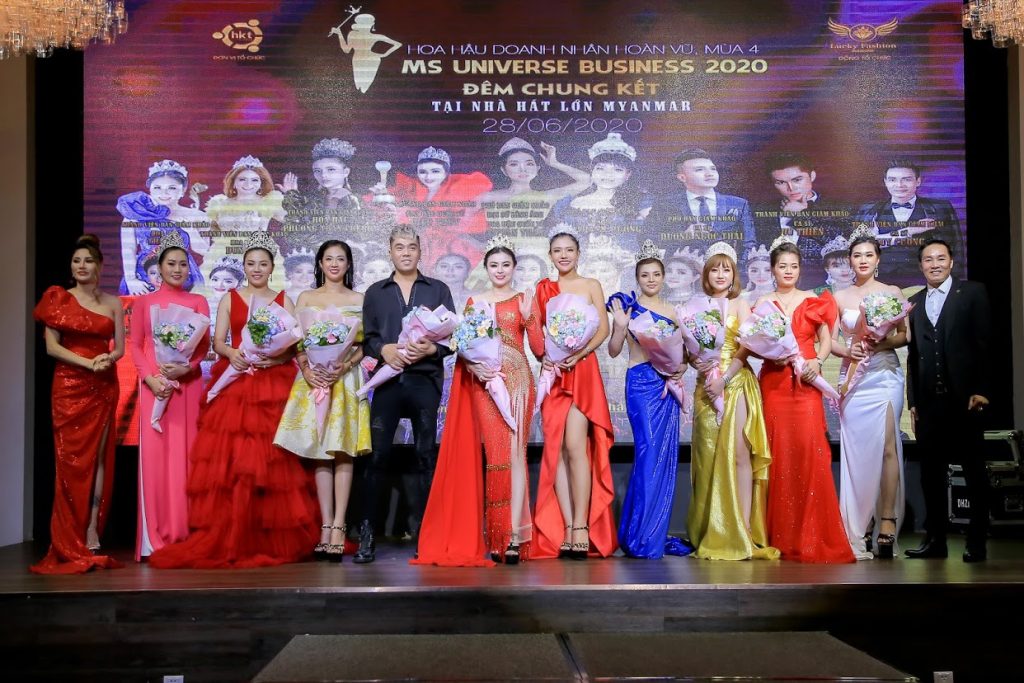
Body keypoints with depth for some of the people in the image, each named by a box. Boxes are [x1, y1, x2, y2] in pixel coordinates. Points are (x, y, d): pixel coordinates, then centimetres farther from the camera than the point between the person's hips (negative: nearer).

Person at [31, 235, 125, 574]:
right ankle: (71, 545, 1)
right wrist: (88, 363, -15)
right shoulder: (58, 298, 4)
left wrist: (108, 359, -14)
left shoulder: (112, 303, 10)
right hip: (69, 386, -2)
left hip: (104, 387, 2)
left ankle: (91, 534, 2)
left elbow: (120, 347, 8)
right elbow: (51, 346, -3)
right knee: (72, 460, -3)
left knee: (99, 458, -1)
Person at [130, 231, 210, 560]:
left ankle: (183, 532, 4)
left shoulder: (198, 302, 9)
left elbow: (204, 347, 3)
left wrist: (185, 368, -15)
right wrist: (150, 378, -10)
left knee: (185, 452, -1)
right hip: (153, 385, 0)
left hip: (187, 383, 0)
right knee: (154, 452, -3)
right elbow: (135, 346, 5)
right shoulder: (144, 302, 10)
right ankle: (155, 536, 1)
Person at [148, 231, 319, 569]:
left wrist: (274, 358, -15)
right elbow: (217, 341, 6)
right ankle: (226, 537, -5)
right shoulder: (230, 298, 14)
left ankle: (271, 537, -2)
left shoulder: (283, 301, 12)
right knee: (227, 456, -8)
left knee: (271, 456, -7)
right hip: (235, 384, 1)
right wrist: (231, 353, -15)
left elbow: (294, 347, 4)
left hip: (273, 384, -1)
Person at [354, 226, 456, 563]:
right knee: (377, 453, -7)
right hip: (388, 380, 0)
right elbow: (367, 337, 9)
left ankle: (424, 531, 6)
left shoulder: (438, 289, 14)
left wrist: (431, 349, -13)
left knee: (426, 454, 0)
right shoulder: (375, 292, 17)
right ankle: (366, 533, -2)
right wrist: (384, 349, -11)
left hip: (426, 380, 0)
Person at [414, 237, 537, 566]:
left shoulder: (525, 299, 10)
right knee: (494, 453, -5)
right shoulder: (475, 301, 14)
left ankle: (514, 535, -11)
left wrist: (528, 318, -9)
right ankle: (495, 536, 3)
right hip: (483, 380, 1)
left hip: (517, 379, -1)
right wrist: (474, 366, -9)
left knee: (515, 450, -9)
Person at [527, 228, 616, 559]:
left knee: (575, 445, -15)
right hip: (553, 373, 3)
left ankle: (581, 528, -11)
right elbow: (534, 332, 10)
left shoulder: (591, 286, 7)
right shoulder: (542, 289, 15)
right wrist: (543, 355, -9)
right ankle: (566, 529, 0)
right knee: (556, 449, -2)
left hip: (583, 371, -3)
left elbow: (603, 329, 1)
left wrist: (578, 354, -14)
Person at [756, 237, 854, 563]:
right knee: (779, 452, -4)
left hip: (806, 383, 0)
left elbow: (826, 340, 8)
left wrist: (818, 361, -11)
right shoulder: (763, 304, 11)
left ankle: (814, 538, -4)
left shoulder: (814, 301, 12)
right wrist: (772, 354, -12)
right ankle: (782, 536, 3)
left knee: (810, 449, -11)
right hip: (774, 382, 0)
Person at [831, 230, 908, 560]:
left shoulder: (893, 292, 7)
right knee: (856, 449, -1)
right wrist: (848, 351, -12)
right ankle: (860, 526, 5)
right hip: (852, 377, 2)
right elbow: (831, 340, 8)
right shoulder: (840, 297, 10)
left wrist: (883, 343, -13)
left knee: (886, 446, -10)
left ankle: (887, 523, -8)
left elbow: (905, 335, 5)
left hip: (885, 375, -1)